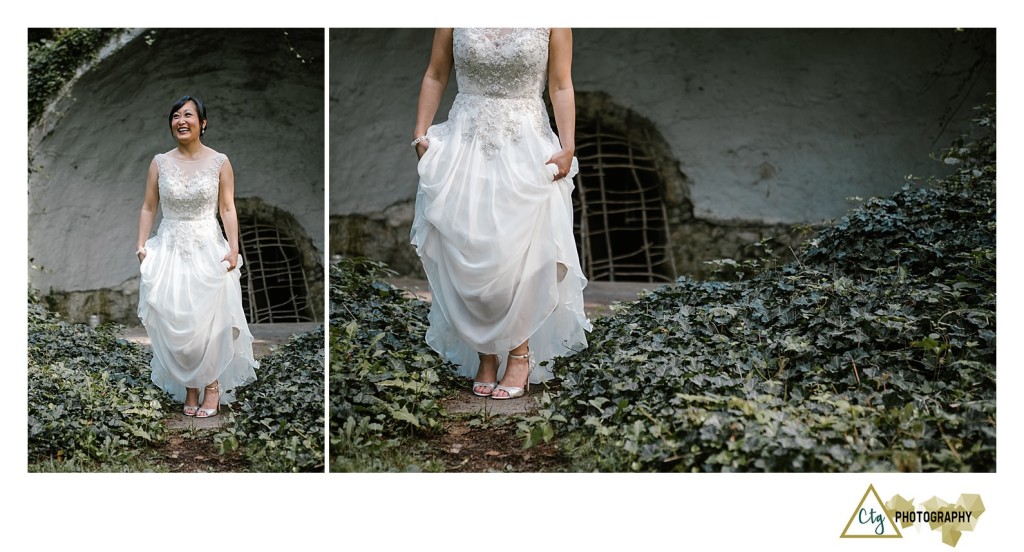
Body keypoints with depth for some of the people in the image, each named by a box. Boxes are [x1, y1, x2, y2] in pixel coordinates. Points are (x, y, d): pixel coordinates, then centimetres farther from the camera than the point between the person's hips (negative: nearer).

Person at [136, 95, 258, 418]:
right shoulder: (160, 163, 3)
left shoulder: (219, 162, -2)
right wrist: (141, 245, -3)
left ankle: (212, 386, 14)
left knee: (209, 320, 0)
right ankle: (189, 387, 15)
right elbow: (148, 208, 6)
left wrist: (233, 248, -13)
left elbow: (228, 209, -4)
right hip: (169, 252, 2)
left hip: (208, 251, -2)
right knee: (174, 322, 2)